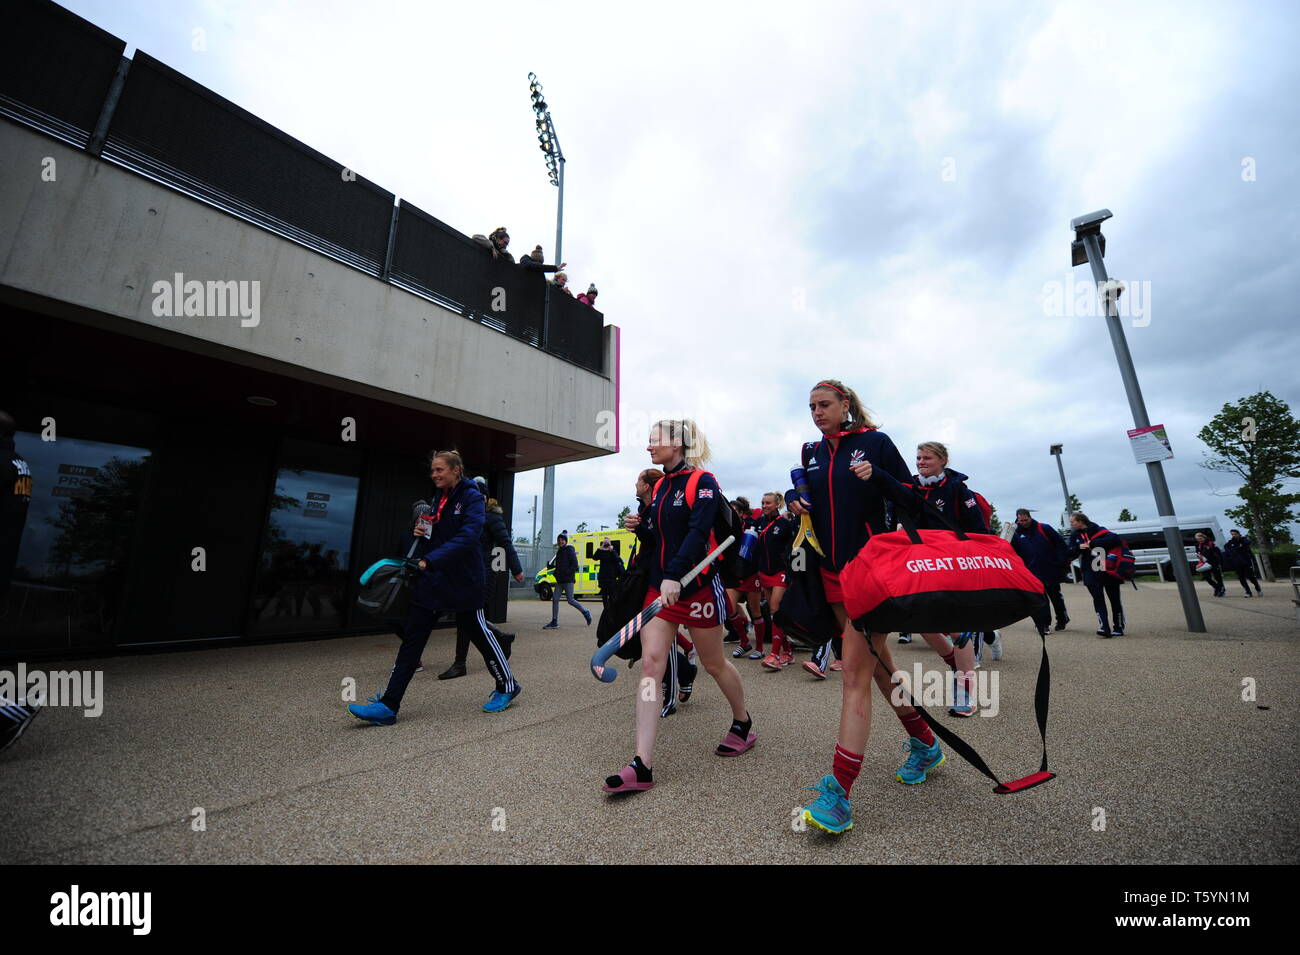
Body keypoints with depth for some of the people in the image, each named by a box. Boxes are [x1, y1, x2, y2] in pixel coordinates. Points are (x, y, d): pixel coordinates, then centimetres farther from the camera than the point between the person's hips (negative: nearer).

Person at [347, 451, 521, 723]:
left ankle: (507, 686, 24)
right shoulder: (436, 499, 13)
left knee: (477, 632, 5)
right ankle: (388, 705, 12)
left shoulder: (471, 497, -11)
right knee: (412, 637, 5)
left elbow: (467, 537, -25)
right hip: (431, 580, 7)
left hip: (462, 581, -7)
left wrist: (428, 561, -31)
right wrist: (419, 532, 0)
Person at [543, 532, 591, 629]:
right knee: (555, 599, 2)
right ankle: (554, 622, 6)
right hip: (560, 580, 8)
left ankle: (585, 612, 15)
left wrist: (568, 573, -20)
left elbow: (575, 564, -14)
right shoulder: (559, 551, 17)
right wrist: (556, 574, 10)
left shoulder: (569, 550, -8)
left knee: (570, 600, -5)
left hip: (568, 580, -8)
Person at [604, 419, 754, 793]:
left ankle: (743, 724, 41)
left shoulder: (702, 481, -10)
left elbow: (698, 533, -22)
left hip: (697, 586, -6)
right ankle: (642, 766, -1)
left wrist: (674, 575, -33)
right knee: (650, 663, -6)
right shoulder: (659, 487, 12)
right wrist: (639, 525, -1)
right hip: (659, 586, 6)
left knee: (714, 664, 12)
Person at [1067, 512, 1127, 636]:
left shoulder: (1098, 531, -7)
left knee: (1115, 599, 8)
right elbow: (1071, 554, 2)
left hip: (1109, 571, -3)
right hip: (1091, 574, 3)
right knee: (1098, 599, -5)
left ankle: (1119, 627, 20)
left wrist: (1092, 543, -26)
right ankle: (1104, 628, -9)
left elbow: (1115, 539, -23)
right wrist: (1079, 547, -18)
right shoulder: (1074, 535, 6)